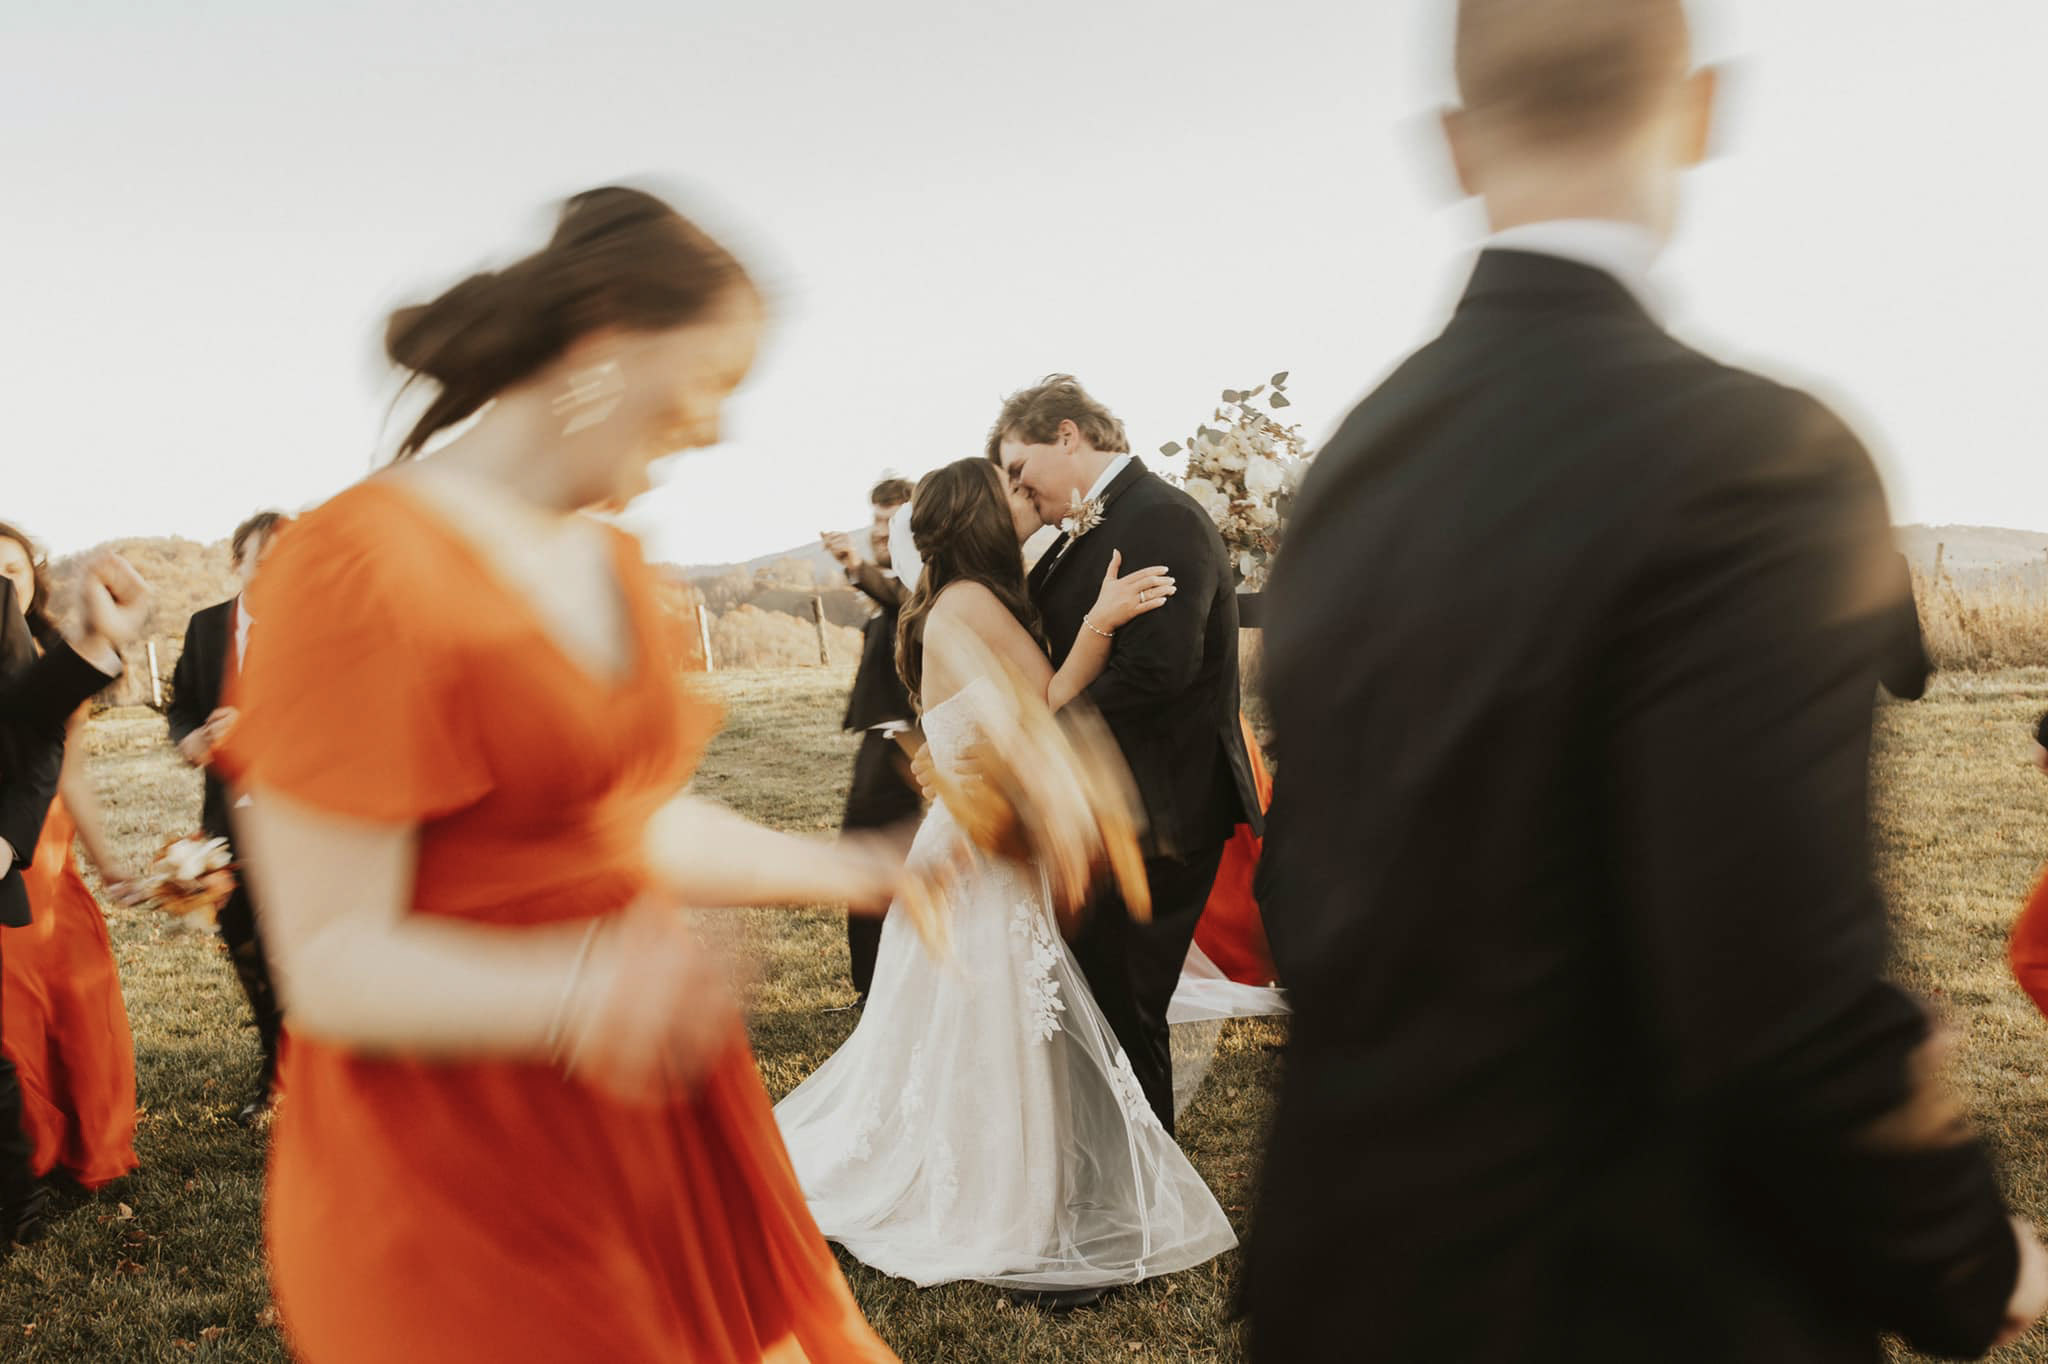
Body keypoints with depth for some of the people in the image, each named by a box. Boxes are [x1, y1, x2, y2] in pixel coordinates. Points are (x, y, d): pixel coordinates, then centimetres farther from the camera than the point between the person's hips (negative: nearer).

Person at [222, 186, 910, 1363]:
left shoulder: (613, 566, 7)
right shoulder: (361, 570, -19)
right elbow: (334, 966, -20)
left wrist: (854, 873, 21)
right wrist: (578, 990, -37)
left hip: (648, 1114, 8)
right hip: (463, 1172, -7)